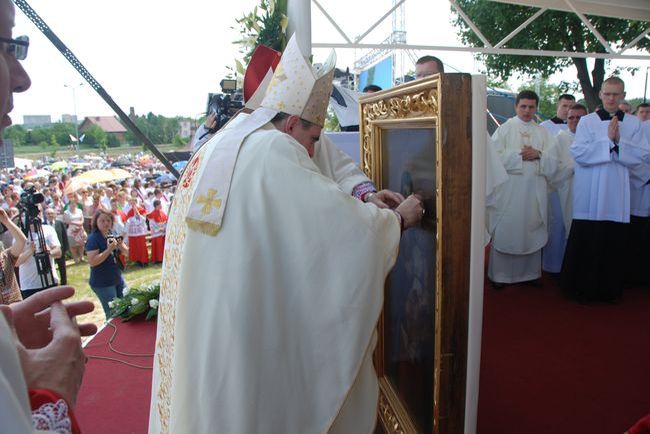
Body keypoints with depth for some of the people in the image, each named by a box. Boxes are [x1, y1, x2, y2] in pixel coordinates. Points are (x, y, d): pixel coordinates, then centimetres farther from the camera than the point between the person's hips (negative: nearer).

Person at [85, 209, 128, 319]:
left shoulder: (113, 235, 4)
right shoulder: (93, 239, -15)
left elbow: (127, 253, 6)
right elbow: (92, 262, -24)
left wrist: (120, 245, -15)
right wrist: (109, 249, -29)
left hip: (118, 279, 7)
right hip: (102, 283, -7)